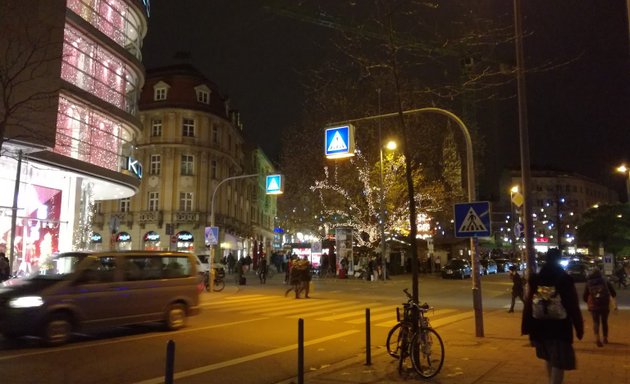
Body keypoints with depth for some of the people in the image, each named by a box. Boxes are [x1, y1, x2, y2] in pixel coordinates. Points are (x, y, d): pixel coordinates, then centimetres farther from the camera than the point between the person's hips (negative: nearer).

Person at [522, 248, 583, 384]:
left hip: (541, 326, 4)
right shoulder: (566, 280, -9)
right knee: (559, 362, 0)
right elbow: (574, 306, -8)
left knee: (549, 358, 24)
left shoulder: (535, 279, -1)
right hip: (560, 326, -4)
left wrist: (527, 327, 4)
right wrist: (579, 327, 2)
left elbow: (528, 304, -3)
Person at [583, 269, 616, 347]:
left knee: (596, 322, 3)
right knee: (604, 322, 16)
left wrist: (589, 302, 25)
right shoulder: (605, 281, 5)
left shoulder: (588, 283, 6)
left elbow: (584, 297, 7)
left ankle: (597, 338, -18)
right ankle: (605, 339, 26)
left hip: (593, 305, 0)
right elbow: (613, 293, 4)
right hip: (605, 305, 1)